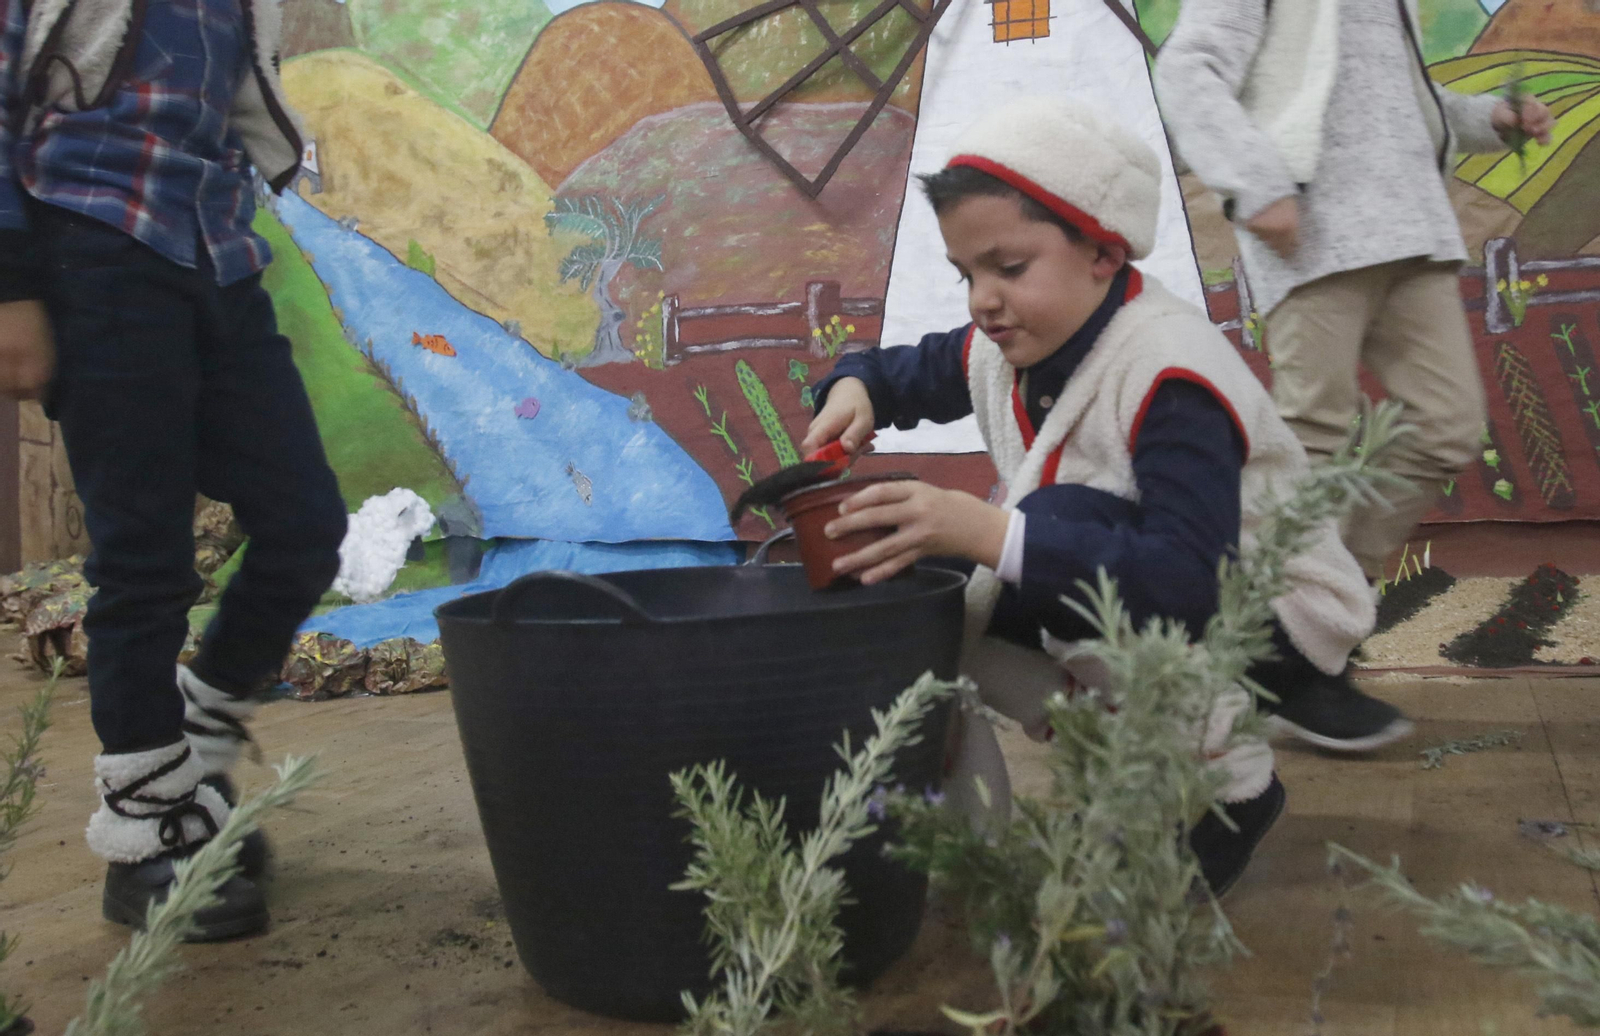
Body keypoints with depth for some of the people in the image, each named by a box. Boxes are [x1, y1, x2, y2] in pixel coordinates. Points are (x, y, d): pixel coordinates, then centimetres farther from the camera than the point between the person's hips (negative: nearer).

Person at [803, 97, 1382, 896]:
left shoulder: (1170, 373, -29)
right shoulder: (1004, 350, -4)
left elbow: (1192, 580, -42)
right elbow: (903, 370, 15)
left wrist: (990, 534, -50)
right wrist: (853, 388, -10)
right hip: (1132, 610, 7)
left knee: (1061, 525, -35)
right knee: (918, 579, -9)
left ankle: (1230, 784, -17)